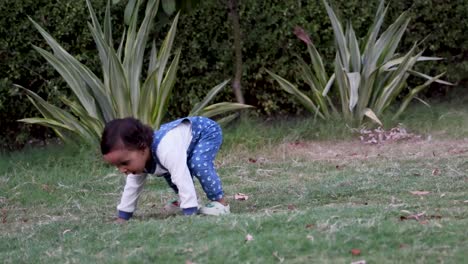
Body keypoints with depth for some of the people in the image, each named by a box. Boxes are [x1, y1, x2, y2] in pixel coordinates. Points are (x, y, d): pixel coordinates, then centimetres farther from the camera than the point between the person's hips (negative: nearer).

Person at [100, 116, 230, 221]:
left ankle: (220, 203, -16)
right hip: (185, 134, 8)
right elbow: (132, 187, -2)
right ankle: (186, 202, 27)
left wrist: (189, 215, -50)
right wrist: (121, 219, -1)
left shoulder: (167, 151, -44)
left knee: (198, 164, -30)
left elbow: (184, 182, -47)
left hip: (208, 131, -8)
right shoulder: (138, 157, -15)